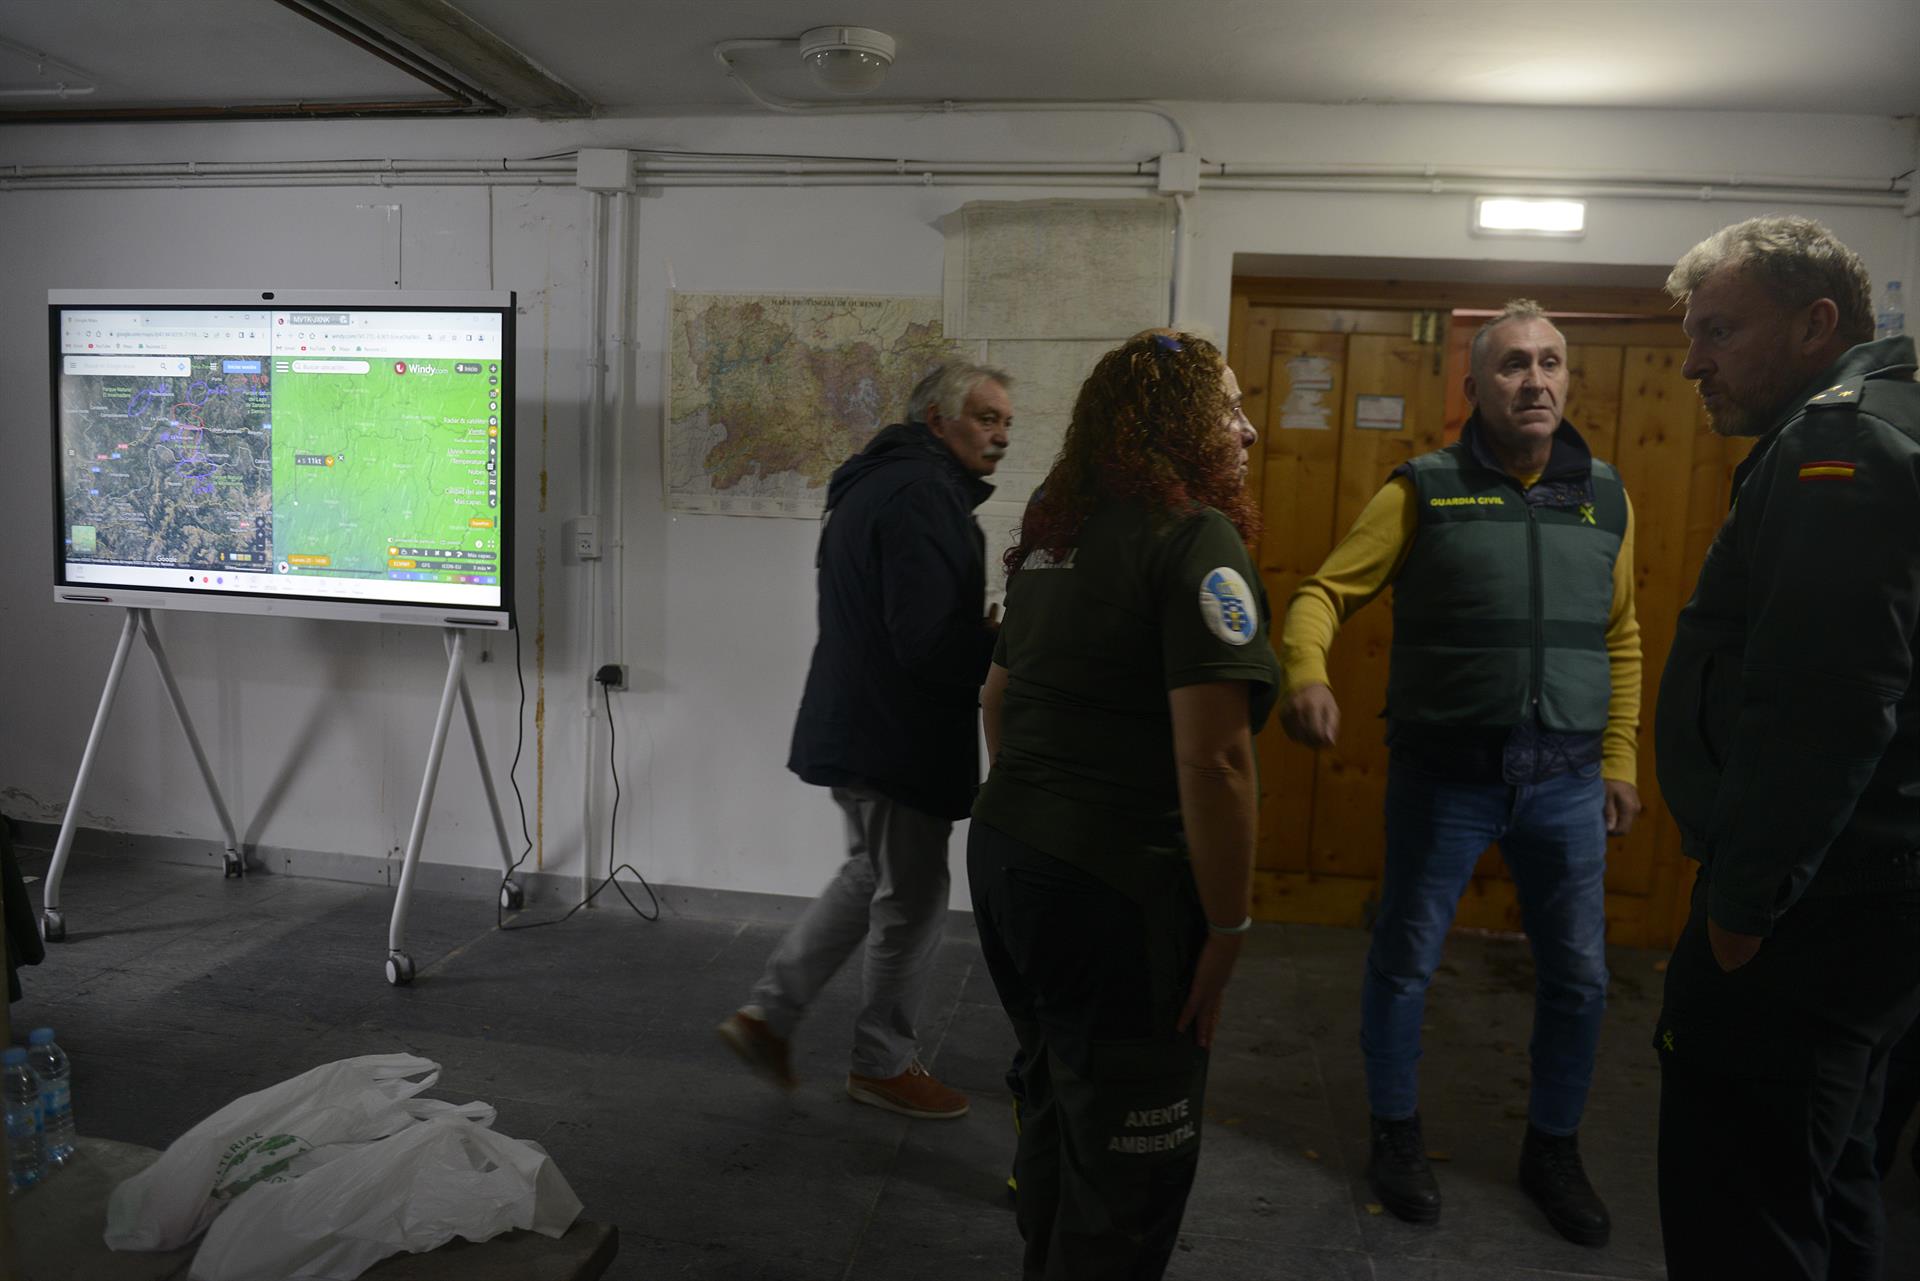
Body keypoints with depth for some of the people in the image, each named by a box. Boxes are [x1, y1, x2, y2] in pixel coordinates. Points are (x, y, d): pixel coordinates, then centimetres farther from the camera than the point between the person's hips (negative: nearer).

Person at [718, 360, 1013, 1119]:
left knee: (872, 876, 23)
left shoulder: (878, 483, 15)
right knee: (912, 899, 6)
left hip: (856, 725, 10)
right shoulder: (921, 495, -20)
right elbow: (930, 642, -27)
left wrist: (986, 628, 8)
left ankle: (768, 1013, 27)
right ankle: (884, 1064, 24)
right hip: (896, 738, -10)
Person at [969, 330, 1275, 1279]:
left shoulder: (1051, 532, 12)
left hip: (1003, 854, 9)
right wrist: (1228, 927, -13)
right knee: (1128, 1165, 8)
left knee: (1054, 1113, 24)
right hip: (1115, 889, -9)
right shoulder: (1196, 537, -14)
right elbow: (1212, 758, -21)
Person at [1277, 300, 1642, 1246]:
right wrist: (1305, 674, -28)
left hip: (1567, 782, 4)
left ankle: (1552, 1149, 35)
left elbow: (1620, 640, 14)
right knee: (1404, 962, 8)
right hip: (1442, 774, -3)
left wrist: (1618, 759, 11)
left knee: (1578, 977, 13)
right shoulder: (1423, 490, -5)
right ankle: (1395, 1134, 31)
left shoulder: (1605, 498, 7)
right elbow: (1324, 592, -9)